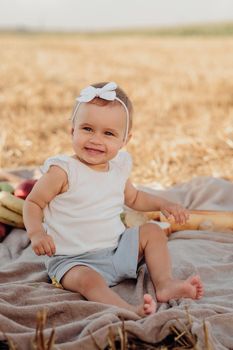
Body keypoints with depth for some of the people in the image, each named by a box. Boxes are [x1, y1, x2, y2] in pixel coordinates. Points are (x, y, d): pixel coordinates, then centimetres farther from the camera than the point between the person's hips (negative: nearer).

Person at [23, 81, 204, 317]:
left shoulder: (118, 167, 4)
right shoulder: (62, 171, -16)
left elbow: (133, 198, 23)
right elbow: (33, 202, -9)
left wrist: (162, 204, 9)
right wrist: (36, 233, -27)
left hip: (116, 249, 7)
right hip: (74, 260, -7)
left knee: (153, 232, 3)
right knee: (87, 279, -35)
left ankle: (165, 283, -5)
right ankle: (131, 311, -53)